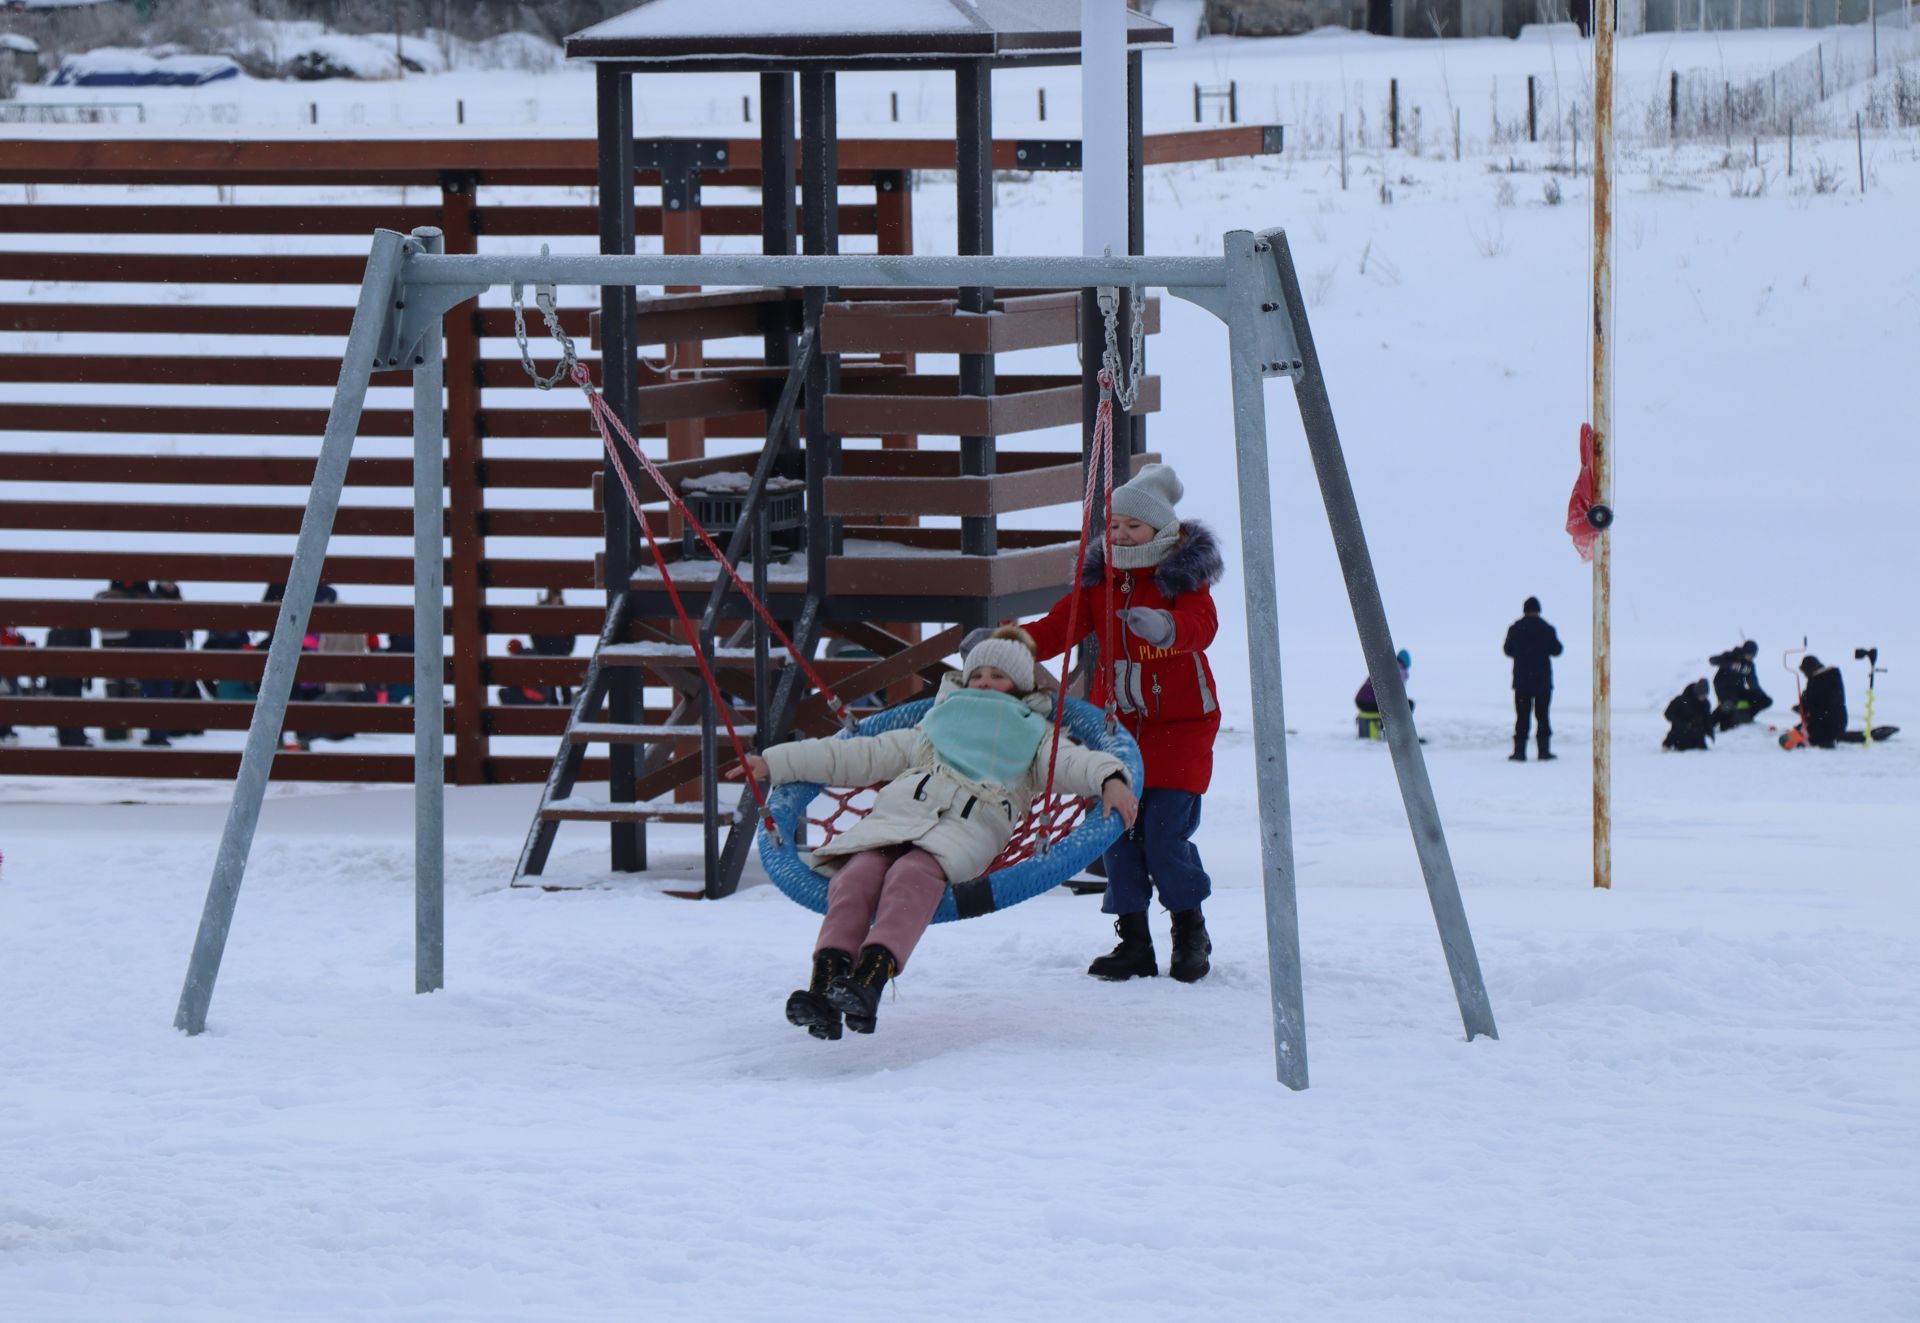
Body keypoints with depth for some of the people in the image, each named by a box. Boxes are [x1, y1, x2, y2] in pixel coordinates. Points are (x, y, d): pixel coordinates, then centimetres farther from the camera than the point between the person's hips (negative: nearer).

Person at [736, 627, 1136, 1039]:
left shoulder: (1035, 736, 32)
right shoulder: (936, 726, 41)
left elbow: (1073, 762, 11)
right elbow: (862, 756, 39)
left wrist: (1110, 779, -14)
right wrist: (775, 763, 35)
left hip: (969, 827, -3)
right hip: (896, 814, 3)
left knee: (913, 875, -37)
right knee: (858, 875, -30)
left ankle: (870, 977, -58)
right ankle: (824, 982, -48)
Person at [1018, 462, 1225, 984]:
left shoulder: (1183, 578, -6)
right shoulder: (1098, 581, 8)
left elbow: (1202, 626, -25)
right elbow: (1060, 626, 0)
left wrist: (1167, 627, -47)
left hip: (1179, 725, -5)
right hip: (1117, 723, 5)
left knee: (1166, 833, -11)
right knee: (1118, 831, -1)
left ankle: (1190, 933, 10)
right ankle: (1133, 942, 9)